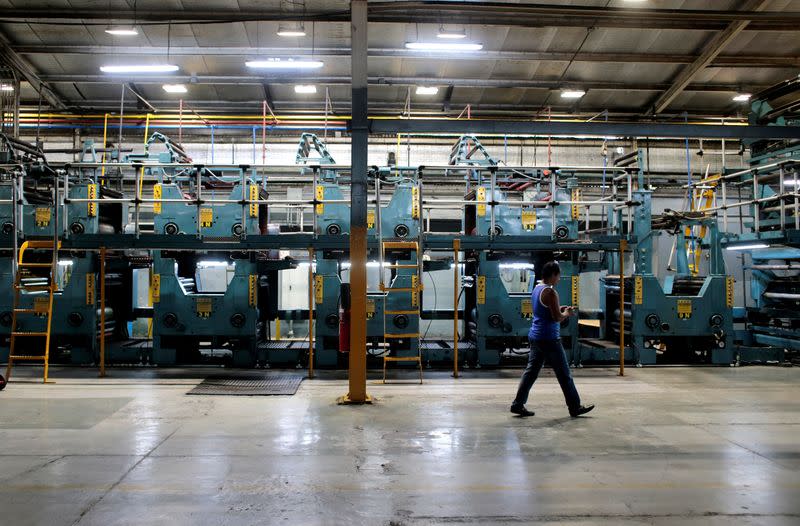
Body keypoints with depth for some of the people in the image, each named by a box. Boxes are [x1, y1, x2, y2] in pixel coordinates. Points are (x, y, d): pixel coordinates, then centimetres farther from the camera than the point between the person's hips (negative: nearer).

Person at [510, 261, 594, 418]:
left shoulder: (536, 289, 12)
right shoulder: (550, 292, -17)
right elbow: (557, 318, -19)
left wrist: (560, 309, 17)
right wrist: (567, 314, 0)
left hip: (535, 337, 9)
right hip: (549, 339, -9)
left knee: (531, 371, 10)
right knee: (564, 374, 2)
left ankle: (518, 404, 8)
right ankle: (575, 407, 12)